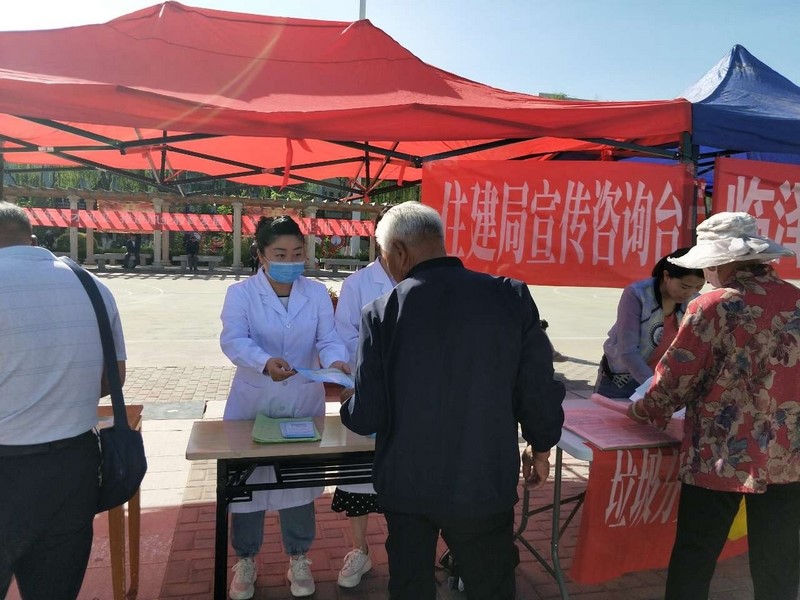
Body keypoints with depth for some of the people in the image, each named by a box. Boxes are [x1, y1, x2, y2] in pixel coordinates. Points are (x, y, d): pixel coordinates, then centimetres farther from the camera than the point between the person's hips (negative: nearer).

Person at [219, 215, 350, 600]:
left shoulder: (317, 293, 0)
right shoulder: (240, 293, -7)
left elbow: (328, 338, -6)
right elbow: (233, 340, -21)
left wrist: (336, 362, -30)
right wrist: (265, 362, -41)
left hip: (303, 404, 2)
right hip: (253, 403, -1)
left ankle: (298, 557, 31)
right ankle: (246, 558, 31)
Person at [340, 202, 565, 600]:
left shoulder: (383, 312, -15)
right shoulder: (511, 297, -12)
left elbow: (367, 417, -13)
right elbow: (539, 391, -7)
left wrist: (348, 404, 11)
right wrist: (540, 448, 12)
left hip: (406, 485, 0)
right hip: (485, 482, 1)